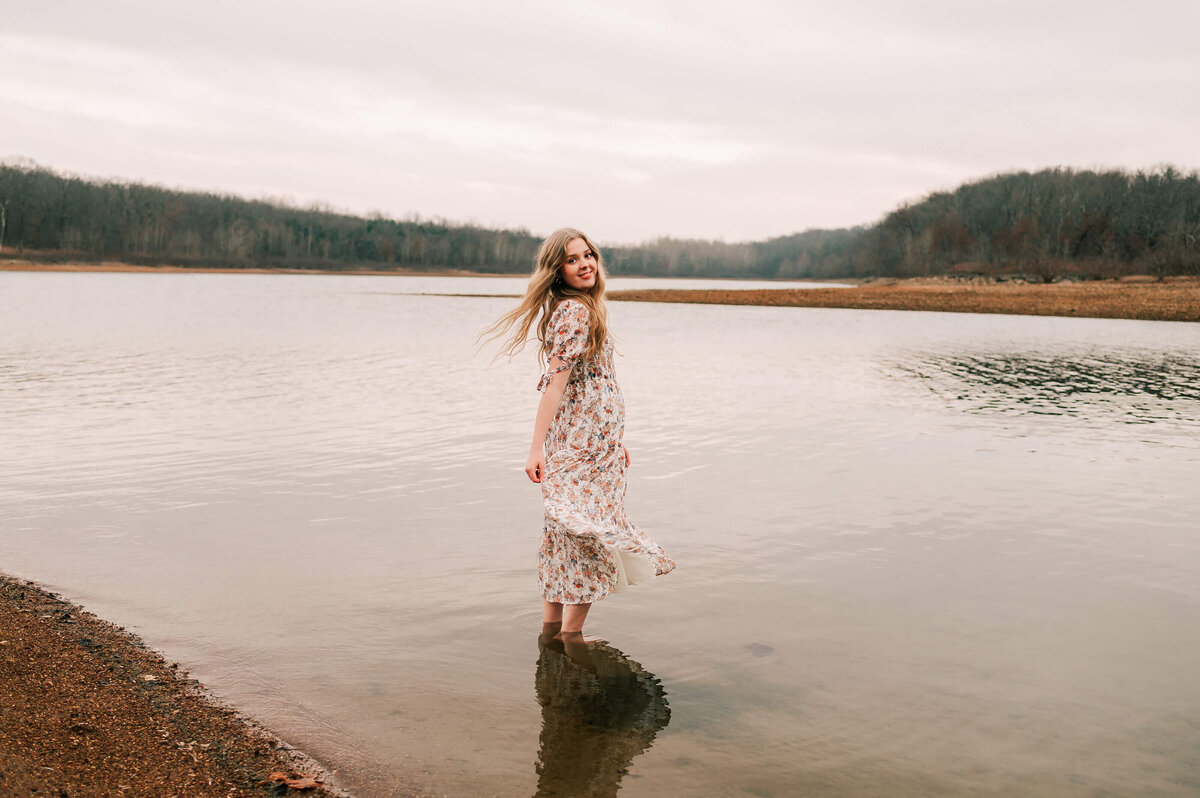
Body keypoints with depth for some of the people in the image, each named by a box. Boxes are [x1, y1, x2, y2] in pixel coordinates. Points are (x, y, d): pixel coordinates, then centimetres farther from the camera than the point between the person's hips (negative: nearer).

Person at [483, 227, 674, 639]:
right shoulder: (574, 311, -15)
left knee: (564, 534, 13)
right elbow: (556, 382, -21)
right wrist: (536, 447, -25)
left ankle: (552, 628, 23)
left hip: (595, 436, 9)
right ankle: (570, 635, 7)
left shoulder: (581, 308, 14)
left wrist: (616, 440, 22)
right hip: (586, 441, -9)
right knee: (590, 533, -1)